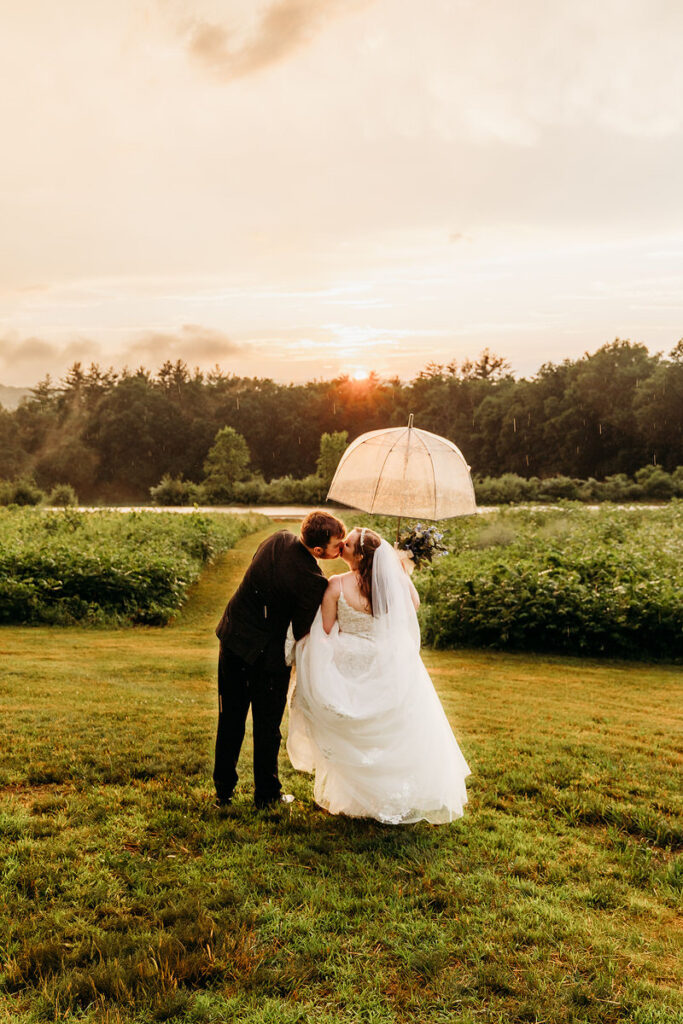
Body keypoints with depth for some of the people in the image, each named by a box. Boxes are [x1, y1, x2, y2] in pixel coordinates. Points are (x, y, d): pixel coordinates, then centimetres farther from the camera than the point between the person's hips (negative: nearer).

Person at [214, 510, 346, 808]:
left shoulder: (279, 539, -7)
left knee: (230, 720, 18)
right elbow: (302, 630, -15)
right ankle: (266, 793, 27)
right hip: (267, 653, -6)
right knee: (267, 725, 13)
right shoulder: (313, 582, -27)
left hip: (233, 637, 7)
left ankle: (223, 789, 30)